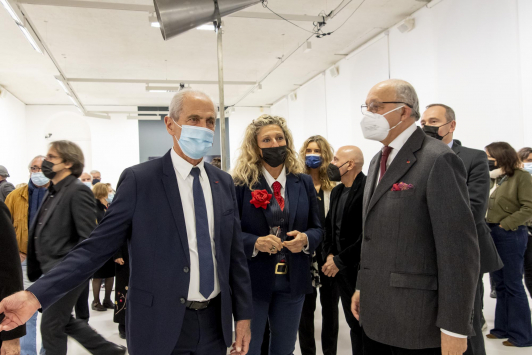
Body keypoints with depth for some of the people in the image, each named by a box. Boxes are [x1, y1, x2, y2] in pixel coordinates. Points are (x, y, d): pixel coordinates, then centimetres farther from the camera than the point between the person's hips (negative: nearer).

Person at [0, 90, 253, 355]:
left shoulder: (224, 182, 3)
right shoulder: (138, 179, -10)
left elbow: (234, 253, 6)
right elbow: (99, 246, -10)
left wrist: (243, 313, 5)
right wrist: (36, 294, -19)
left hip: (215, 321, 4)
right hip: (160, 324, -3)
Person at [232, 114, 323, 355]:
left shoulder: (304, 183, 3)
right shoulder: (241, 184, -8)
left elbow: (317, 228, 8)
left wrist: (305, 239, -13)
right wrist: (255, 243, -23)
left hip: (293, 282, 4)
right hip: (252, 281, -3)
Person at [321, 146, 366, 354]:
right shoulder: (336, 191, 11)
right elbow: (329, 226, 16)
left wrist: (340, 260, -14)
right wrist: (329, 255, 1)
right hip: (341, 270, 7)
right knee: (354, 324, 17)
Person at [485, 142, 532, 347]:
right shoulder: (493, 179, 12)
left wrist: (505, 224, -16)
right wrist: (487, 224, 0)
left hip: (511, 235, -7)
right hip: (492, 234, 7)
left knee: (513, 284, 0)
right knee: (500, 284, 14)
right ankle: (503, 328, 25)